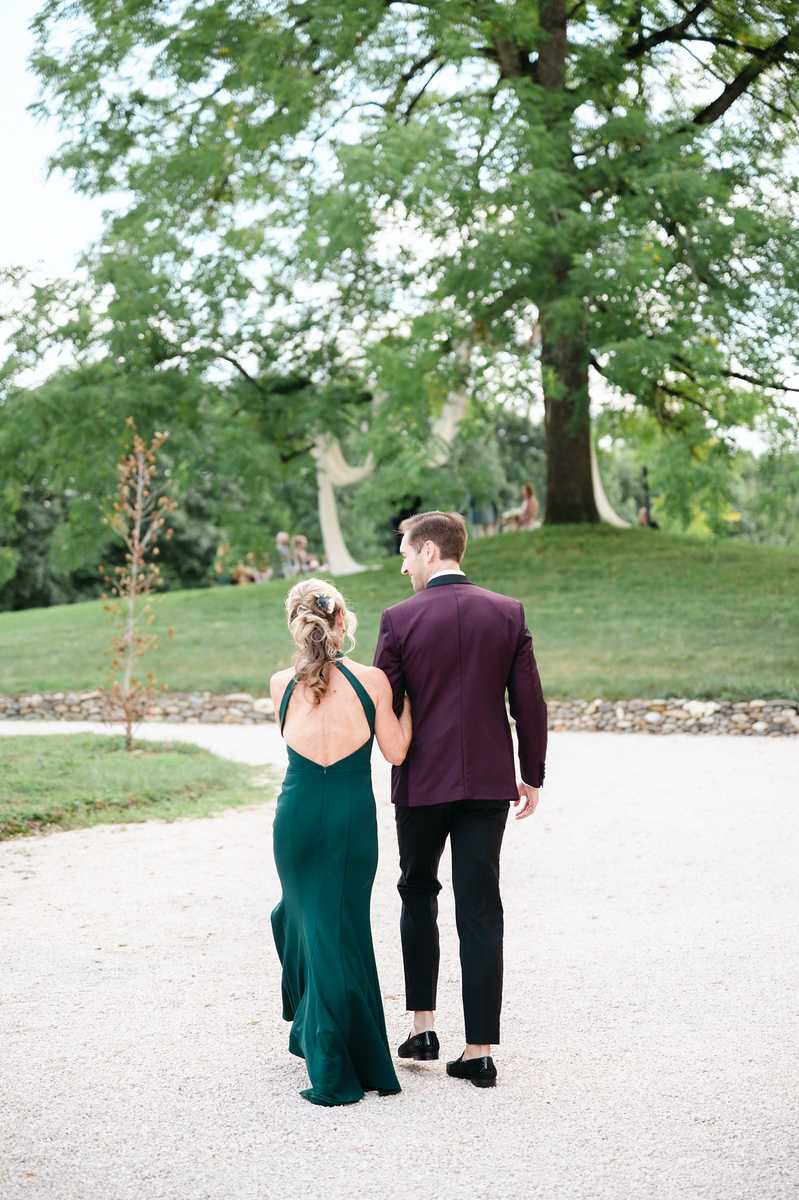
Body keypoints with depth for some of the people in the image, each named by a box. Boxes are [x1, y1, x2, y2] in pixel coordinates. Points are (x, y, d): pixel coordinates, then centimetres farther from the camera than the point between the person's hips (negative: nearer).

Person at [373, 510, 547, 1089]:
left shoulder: (400, 619, -8)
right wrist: (533, 776, 9)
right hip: (489, 781, 2)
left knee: (418, 894, 19)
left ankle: (423, 1025, 19)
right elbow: (530, 702, 0)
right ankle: (480, 1051, 5)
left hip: (422, 781, -2)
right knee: (480, 912, 4)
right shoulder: (508, 613, -1)